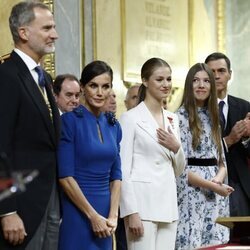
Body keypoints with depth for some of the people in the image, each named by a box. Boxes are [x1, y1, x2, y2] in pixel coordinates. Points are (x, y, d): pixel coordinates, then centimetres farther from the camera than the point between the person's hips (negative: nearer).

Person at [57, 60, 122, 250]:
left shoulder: (113, 126, 9)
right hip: (76, 212, -5)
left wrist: (113, 215, -4)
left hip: (104, 212, 5)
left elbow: (116, 174, 10)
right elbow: (65, 176, -13)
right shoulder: (70, 121, -8)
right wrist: (93, 216, -13)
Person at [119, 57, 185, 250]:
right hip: (142, 203, -6)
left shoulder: (172, 119, 14)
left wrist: (176, 147, -2)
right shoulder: (131, 118, -5)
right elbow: (124, 170, -9)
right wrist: (131, 212, -15)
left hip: (168, 203, 6)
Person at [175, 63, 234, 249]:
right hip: (192, 195, -6)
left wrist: (219, 179, -8)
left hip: (216, 198, 6)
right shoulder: (180, 117, -5)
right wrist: (212, 185, -14)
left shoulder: (213, 117, 15)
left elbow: (222, 161, 15)